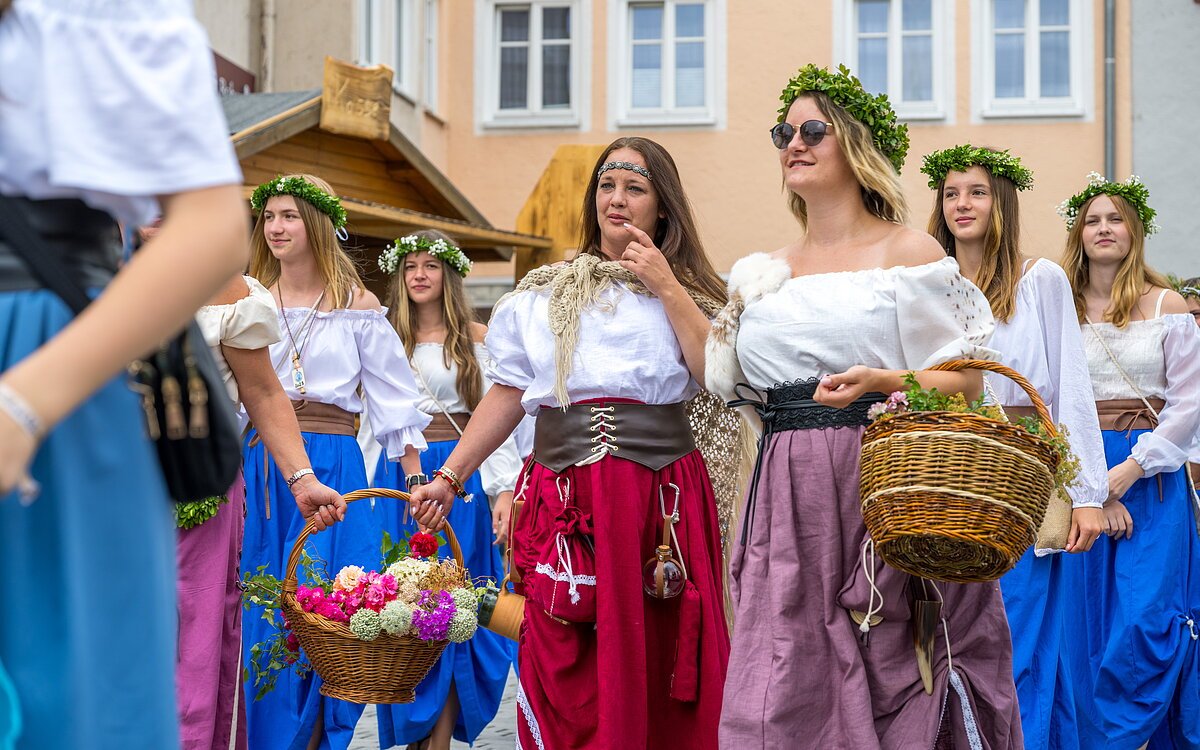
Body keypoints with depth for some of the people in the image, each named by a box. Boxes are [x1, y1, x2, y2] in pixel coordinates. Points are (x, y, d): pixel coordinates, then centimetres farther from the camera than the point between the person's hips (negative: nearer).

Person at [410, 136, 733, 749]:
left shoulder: (686, 290, 12)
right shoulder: (542, 294, 15)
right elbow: (507, 395, 12)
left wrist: (667, 288, -5)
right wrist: (448, 478, 5)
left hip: (662, 496, 0)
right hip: (566, 497, 1)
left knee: (658, 668, 1)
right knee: (566, 680, -1)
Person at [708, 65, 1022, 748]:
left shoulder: (908, 252, 1)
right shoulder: (766, 273, 16)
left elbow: (967, 380, -2)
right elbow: (725, 379, 17)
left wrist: (879, 381, -18)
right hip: (788, 499, 5)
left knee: (886, 679, -2)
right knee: (779, 691, 0)